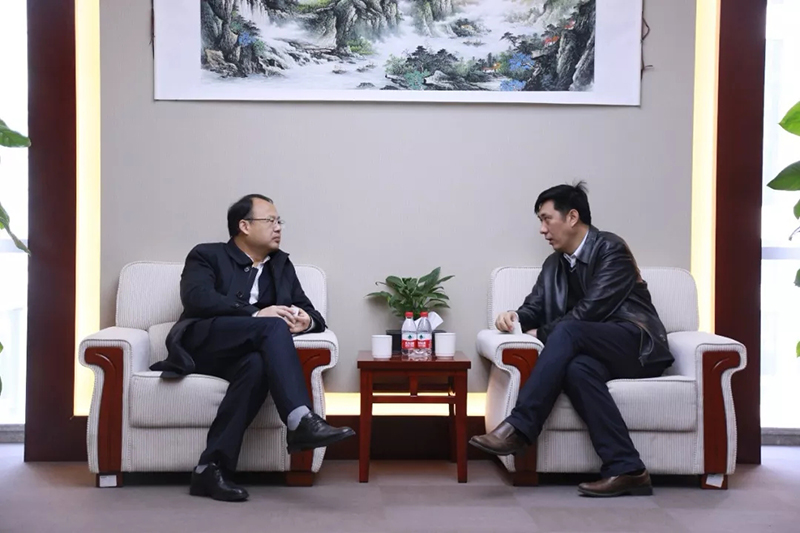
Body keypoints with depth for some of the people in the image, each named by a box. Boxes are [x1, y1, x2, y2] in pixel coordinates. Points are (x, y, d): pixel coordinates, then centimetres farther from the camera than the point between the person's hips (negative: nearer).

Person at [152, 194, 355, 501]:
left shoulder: (281, 264, 23)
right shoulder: (206, 256, 9)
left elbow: (312, 314, 17)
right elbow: (197, 299, -11)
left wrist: (306, 321, -9)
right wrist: (256, 314, -22)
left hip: (241, 355, 4)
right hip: (201, 343, -4)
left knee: (257, 365, -35)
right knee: (273, 325, -30)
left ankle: (212, 467, -33)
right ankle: (302, 422, -42)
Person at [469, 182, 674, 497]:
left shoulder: (611, 249, -7)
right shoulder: (554, 264, 16)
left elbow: (591, 310, -16)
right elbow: (535, 307, 16)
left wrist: (541, 334, -9)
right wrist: (516, 317, -9)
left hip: (637, 346, -5)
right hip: (594, 350, 5)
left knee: (567, 331, -32)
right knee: (577, 368, -33)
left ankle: (518, 428, -36)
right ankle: (626, 469, -35)